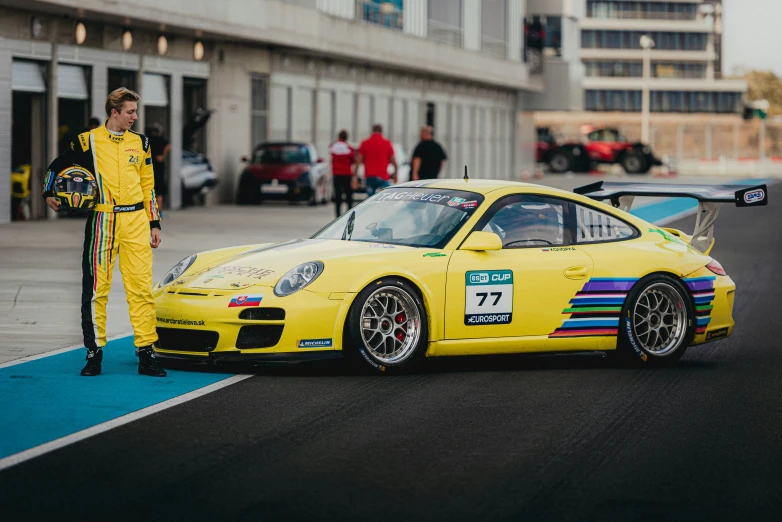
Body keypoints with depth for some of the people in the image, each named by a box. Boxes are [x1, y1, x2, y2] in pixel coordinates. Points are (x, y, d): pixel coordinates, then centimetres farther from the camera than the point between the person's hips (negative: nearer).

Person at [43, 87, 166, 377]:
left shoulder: (140, 143, 13)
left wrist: (154, 223, 14)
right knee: (96, 287, -1)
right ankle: (94, 352, 7)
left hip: (136, 221, 3)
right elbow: (57, 167, 14)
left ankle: (146, 354, 1)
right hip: (102, 221, -2)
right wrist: (48, 194, 3)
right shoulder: (88, 142, 2)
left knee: (142, 288, -1)